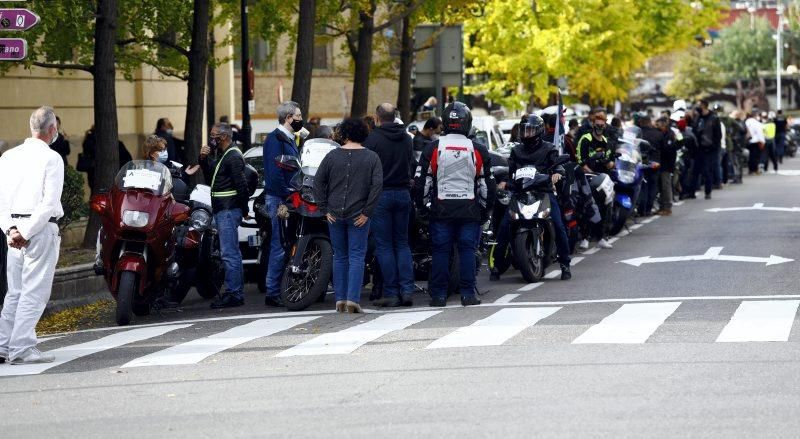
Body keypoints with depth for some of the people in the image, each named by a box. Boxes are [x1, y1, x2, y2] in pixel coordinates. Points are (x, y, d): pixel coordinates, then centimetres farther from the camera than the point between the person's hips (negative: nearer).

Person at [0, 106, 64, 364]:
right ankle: (21, 349, -6)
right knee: (34, 292, -4)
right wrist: (26, 233, -12)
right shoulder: (51, 159, -8)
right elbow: (49, 203, -15)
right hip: (41, 228, -6)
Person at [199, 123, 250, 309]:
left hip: (229, 210, -11)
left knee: (229, 253, -12)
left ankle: (233, 294, -13)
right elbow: (210, 172, 27)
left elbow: (241, 184, -19)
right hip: (223, 210, 11)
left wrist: (244, 208, -15)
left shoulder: (233, 157, -14)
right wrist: (204, 159, 9)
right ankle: (237, 292, 19)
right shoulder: (223, 156, 19)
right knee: (233, 252, 14)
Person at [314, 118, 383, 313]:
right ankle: (353, 299, -10)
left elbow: (318, 183, -1)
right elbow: (377, 185, -11)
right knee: (357, 257, 0)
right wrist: (367, 212, -8)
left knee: (339, 257, 12)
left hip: (335, 215, 2)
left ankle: (340, 299, 11)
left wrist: (325, 209, 2)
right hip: (358, 215, -2)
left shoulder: (332, 156, 1)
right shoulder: (371, 158, -2)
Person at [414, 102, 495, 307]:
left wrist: (421, 204, 14)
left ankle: (438, 295, 3)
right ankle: (468, 294, 1)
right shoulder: (478, 150, 2)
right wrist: (486, 209, 17)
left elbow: (421, 179, 2)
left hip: (441, 209, 0)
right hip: (470, 209, 0)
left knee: (440, 251, 3)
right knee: (467, 250, 3)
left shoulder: (433, 148, 0)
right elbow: (487, 183, 7)